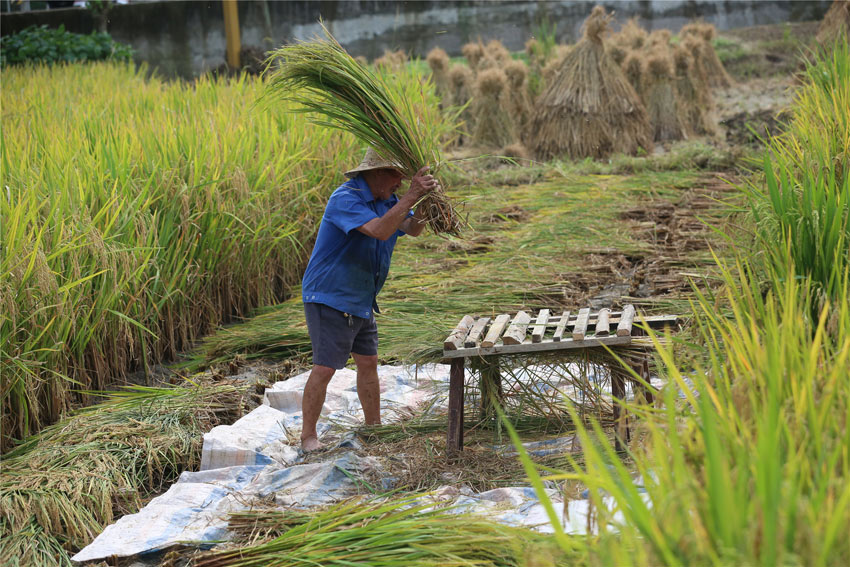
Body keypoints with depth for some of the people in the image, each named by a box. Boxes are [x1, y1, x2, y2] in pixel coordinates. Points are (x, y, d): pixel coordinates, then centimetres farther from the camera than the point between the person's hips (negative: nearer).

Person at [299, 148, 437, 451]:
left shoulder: (385, 199, 7)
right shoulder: (346, 199, -22)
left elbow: (412, 229, -1)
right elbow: (380, 230, -35)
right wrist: (411, 195, -35)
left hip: (361, 299, 9)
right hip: (329, 297, -9)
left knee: (368, 361, 14)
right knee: (324, 367, -9)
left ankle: (374, 426, 28)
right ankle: (308, 437, 2)